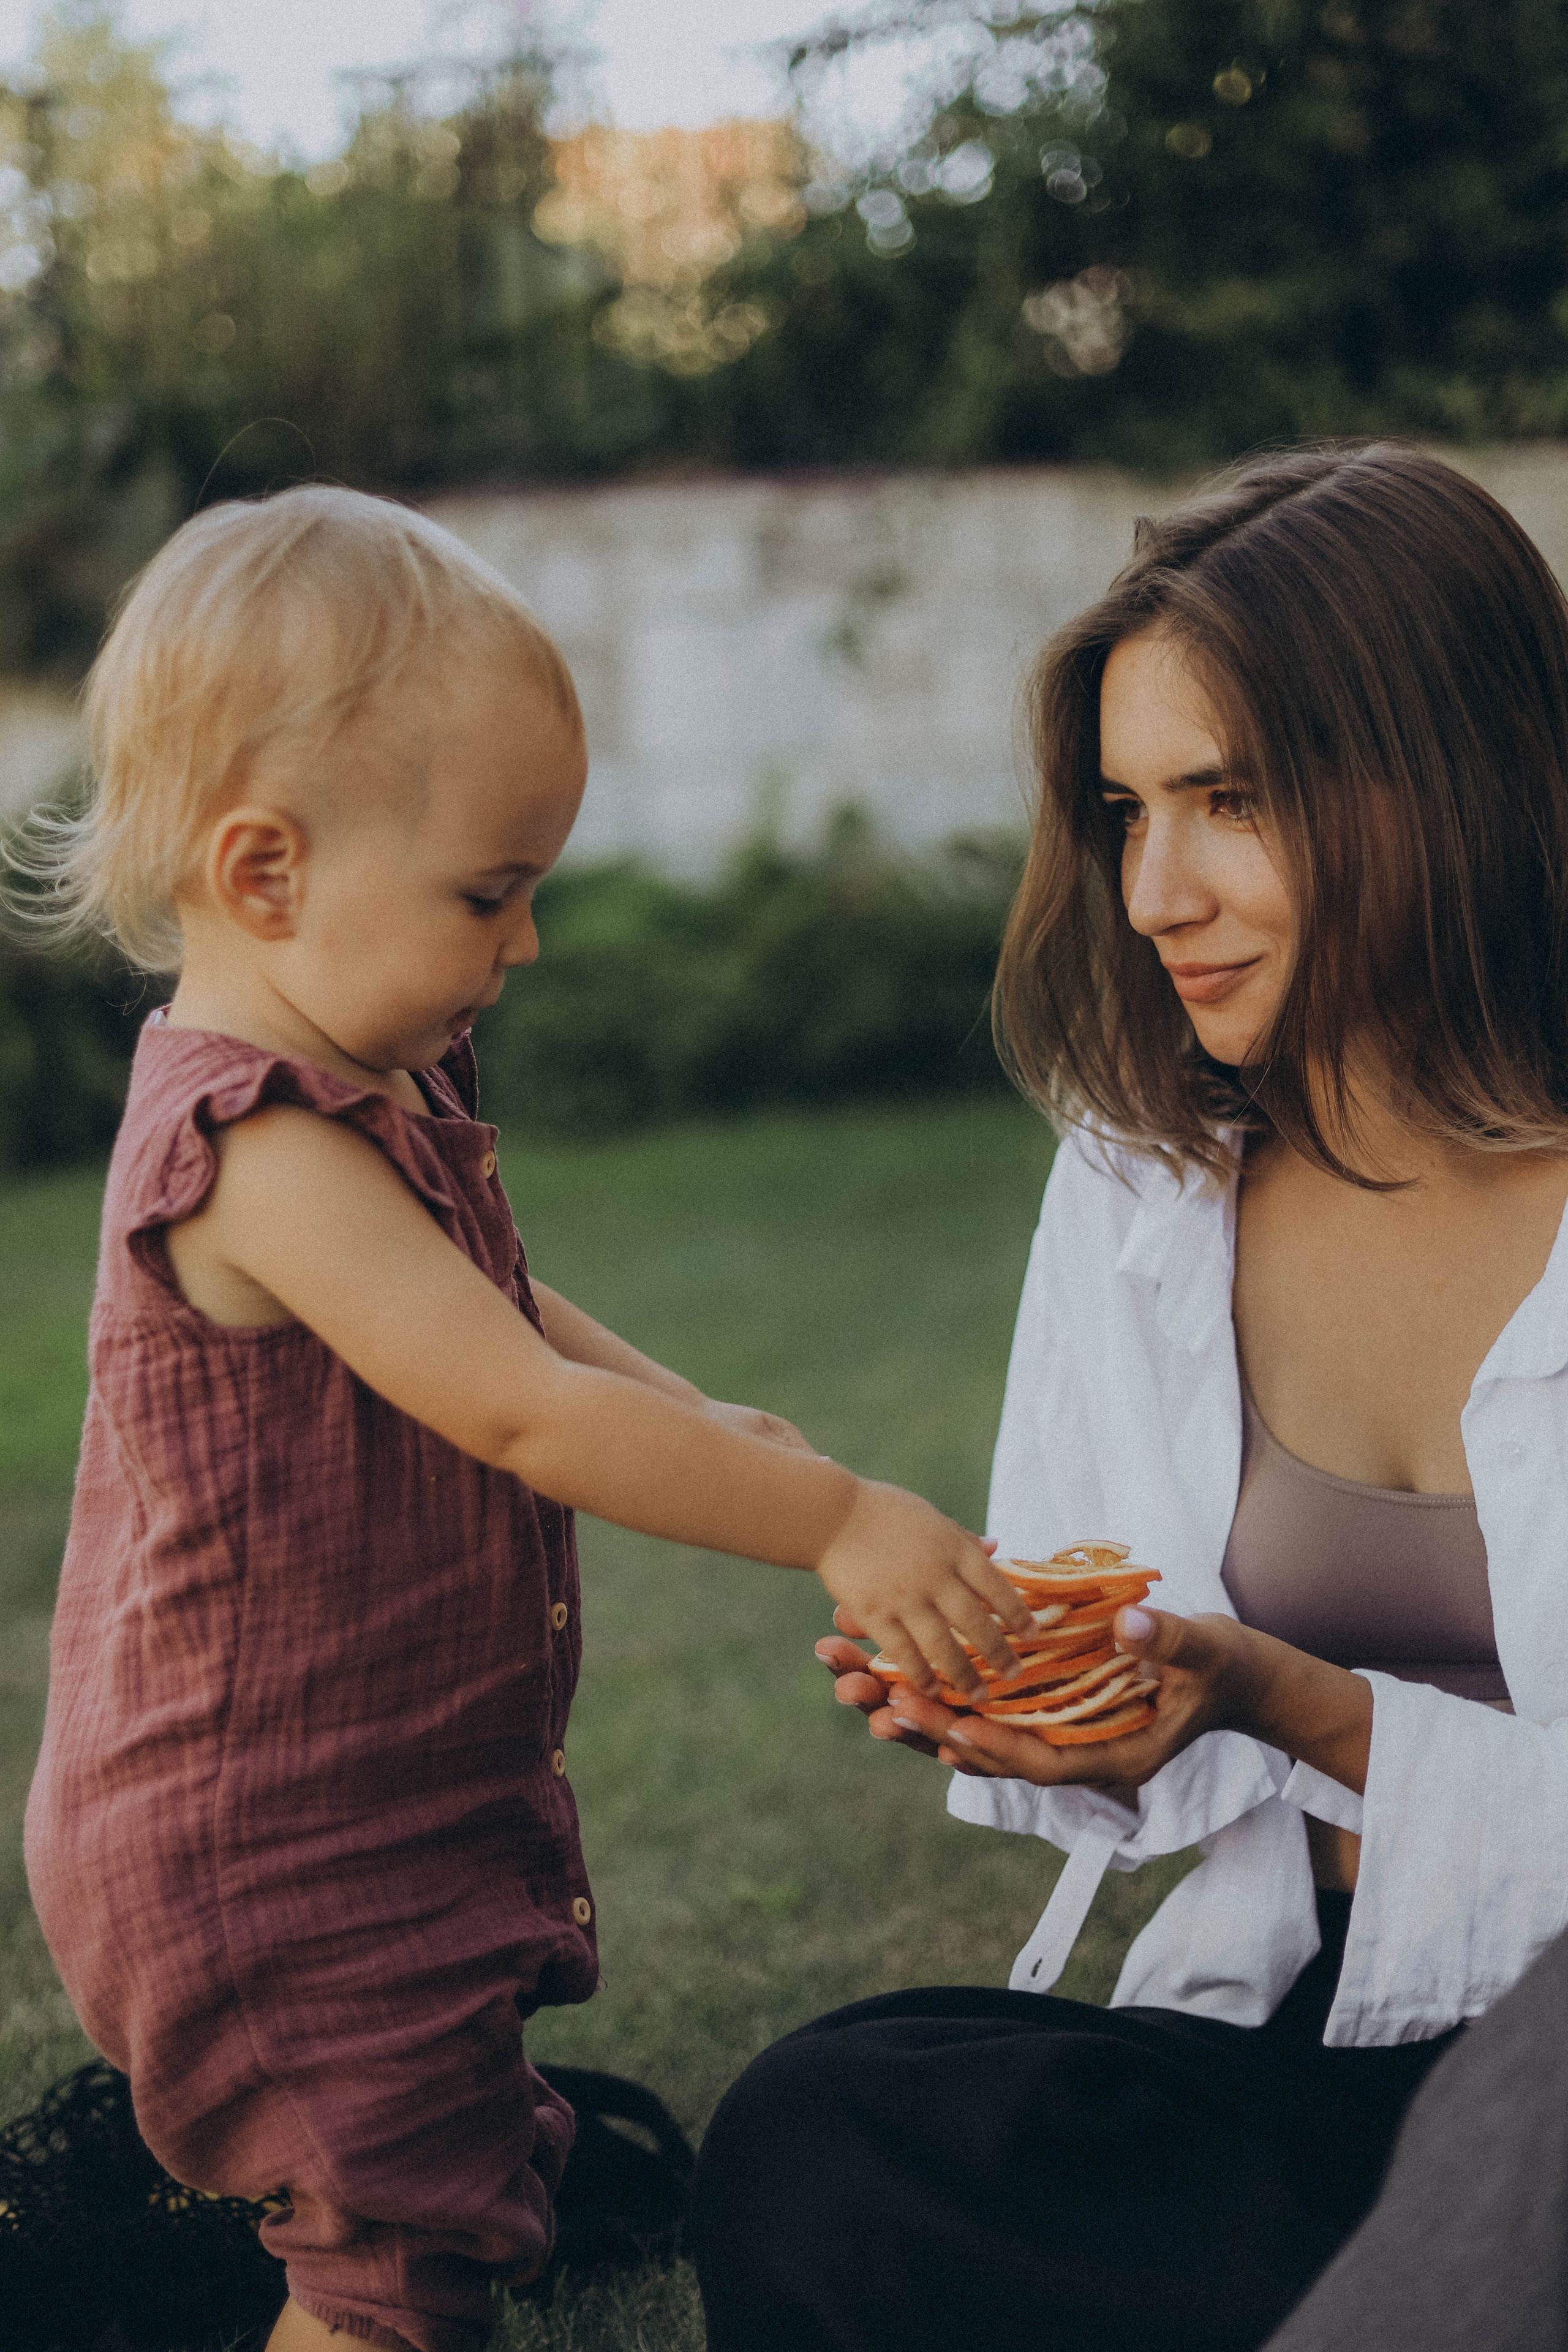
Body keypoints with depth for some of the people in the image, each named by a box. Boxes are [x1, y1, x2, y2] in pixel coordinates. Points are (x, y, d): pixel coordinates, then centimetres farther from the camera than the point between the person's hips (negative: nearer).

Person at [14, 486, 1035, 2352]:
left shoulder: (374, 1099, 6)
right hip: (270, 1856, -10)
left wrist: (692, 1419, 8)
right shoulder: (265, 1152, -27)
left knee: (439, 2187, 20)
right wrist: (833, 1522, -27)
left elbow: (502, 1325, 21)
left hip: (374, 1814, 10)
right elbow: (517, 1412, -30)